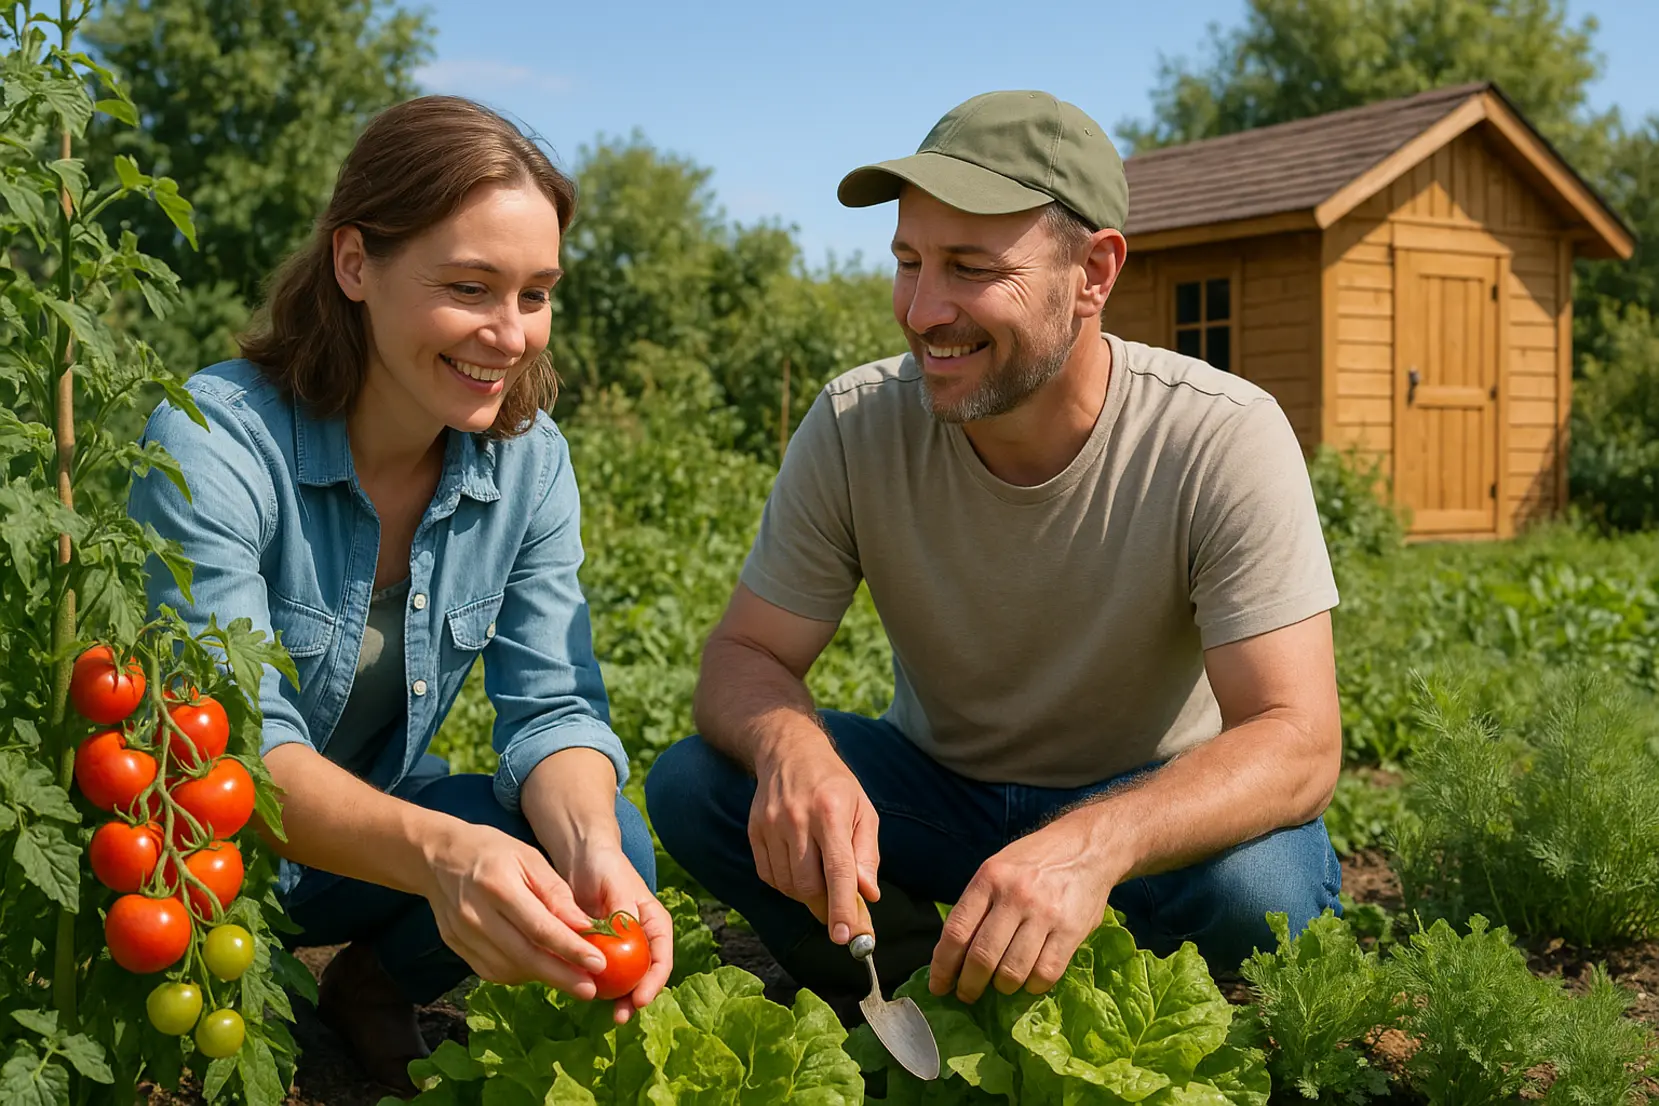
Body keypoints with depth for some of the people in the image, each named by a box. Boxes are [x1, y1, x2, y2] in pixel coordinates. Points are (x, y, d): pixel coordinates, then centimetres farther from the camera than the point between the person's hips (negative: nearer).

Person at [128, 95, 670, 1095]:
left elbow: (554, 705, -12)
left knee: (613, 839, -21)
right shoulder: (214, 441, -24)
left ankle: (371, 992, 7)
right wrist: (436, 850, -51)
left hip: (378, 828, 4)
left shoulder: (531, 461, -8)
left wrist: (589, 850, -37)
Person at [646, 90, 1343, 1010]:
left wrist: (1094, 844, -50)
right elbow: (746, 653, -12)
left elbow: (1298, 741, -30)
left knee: (1259, 880, -35)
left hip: (1152, 800, -2)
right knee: (691, 786, -21)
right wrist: (789, 744, -39)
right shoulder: (855, 426, -16)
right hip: (938, 788, 2)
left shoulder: (1223, 441, -24)